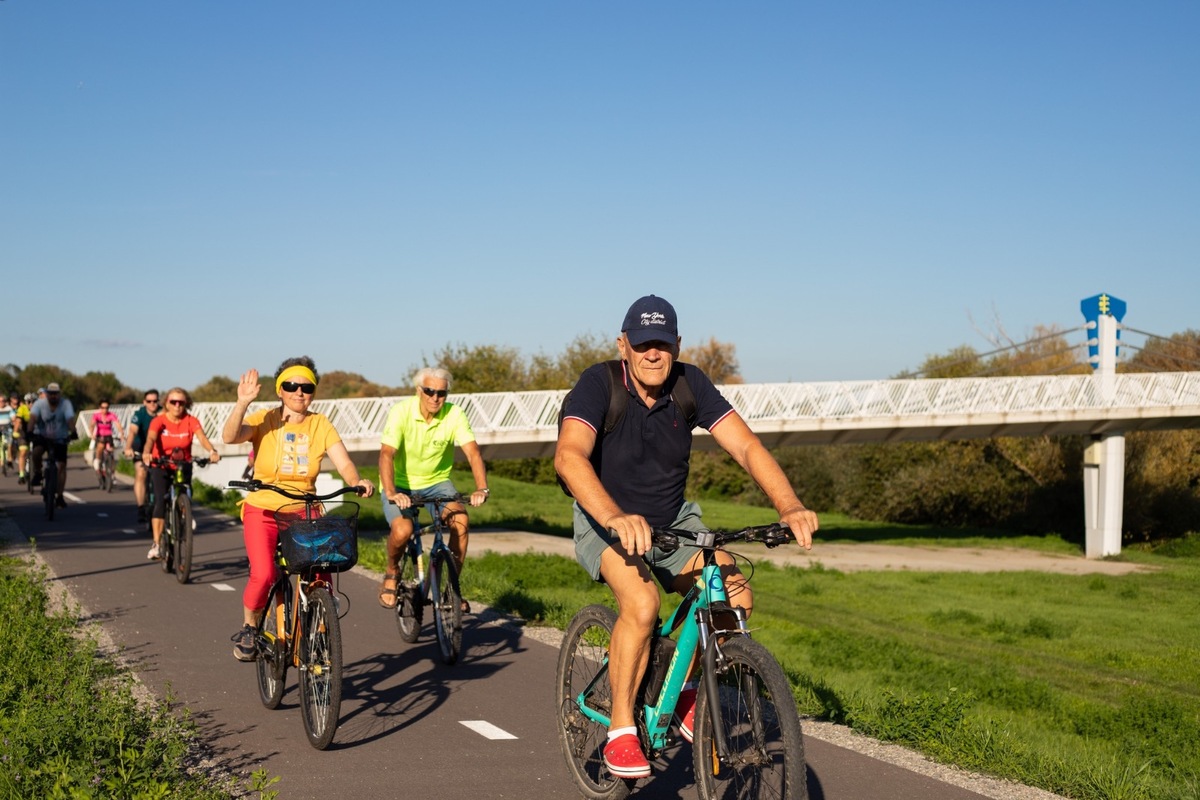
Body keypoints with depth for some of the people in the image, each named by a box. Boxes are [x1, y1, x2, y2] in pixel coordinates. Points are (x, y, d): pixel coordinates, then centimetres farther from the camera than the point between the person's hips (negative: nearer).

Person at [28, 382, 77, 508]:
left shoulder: (65, 404, -15)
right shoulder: (40, 403, -14)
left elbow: (70, 419, -28)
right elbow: (33, 417, -26)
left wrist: (72, 432, -45)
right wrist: (30, 432, -43)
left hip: (60, 438, 1)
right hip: (42, 435, -1)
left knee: (62, 465, -7)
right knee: (37, 451, -33)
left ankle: (59, 496, 0)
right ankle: (37, 474, -5)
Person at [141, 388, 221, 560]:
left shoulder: (191, 421, -9)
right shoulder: (159, 421, -12)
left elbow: (202, 437, -25)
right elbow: (151, 438, -29)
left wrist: (212, 451, -45)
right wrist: (146, 453, -50)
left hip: (183, 466, 2)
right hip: (161, 466, -2)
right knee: (160, 500, -19)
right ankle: (156, 545, -21)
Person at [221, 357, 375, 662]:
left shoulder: (320, 425, 3)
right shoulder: (265, 420, -3)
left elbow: (344, 463, -8)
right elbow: (229, 436, -21)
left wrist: (357, 482, -29)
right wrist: (243, 402, -34)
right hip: (263, 511, -2)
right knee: (263, 575, -23)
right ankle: (248, 628, 6)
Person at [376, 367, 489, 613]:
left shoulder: (454, 414, -13)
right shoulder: (401, 412, -20)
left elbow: (473, 452, -21)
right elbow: (386, 454, -29)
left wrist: (482, 488, -38)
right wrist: (391, 493, -45)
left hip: (436, 482, 2)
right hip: (400, 485, -2)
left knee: (460, 520, -25)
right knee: (402, 530, -29)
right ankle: (391, 572, 5)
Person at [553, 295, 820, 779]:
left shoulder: (690, 384, -12)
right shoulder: (599, 384, -22)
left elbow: (746, 446, -18)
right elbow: (569, 456, -38)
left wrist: (789, 506, -36)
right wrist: (616, 517, -55)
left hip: (673, 520, 4)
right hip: (607, 521, -4)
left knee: (736, 597, -18)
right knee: (641, 604, -32)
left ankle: (686, 691, 8)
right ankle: (620, 731, -14)